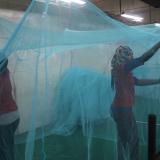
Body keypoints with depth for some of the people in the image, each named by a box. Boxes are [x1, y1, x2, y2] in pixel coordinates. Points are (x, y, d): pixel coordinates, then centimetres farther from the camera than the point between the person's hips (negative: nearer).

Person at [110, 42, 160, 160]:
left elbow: (139, 82, 19)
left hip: (125, 108, 10)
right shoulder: (122, 68, -17)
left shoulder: (124, 71, 11)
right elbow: (144, 58, -21)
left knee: (134, 137, 21)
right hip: (121, 109, -10)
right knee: (124, 139, 4)